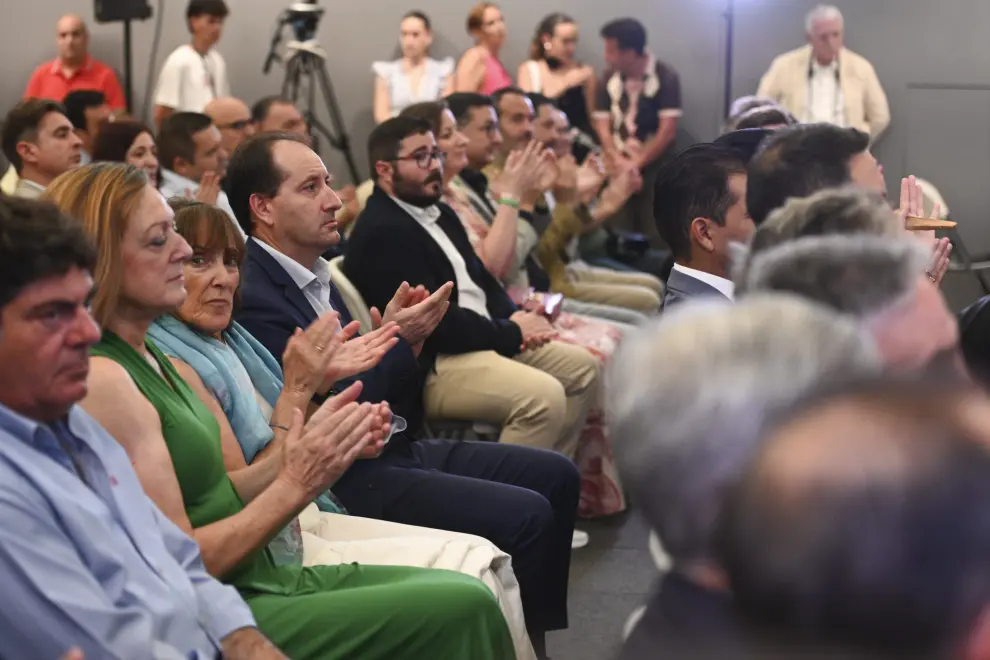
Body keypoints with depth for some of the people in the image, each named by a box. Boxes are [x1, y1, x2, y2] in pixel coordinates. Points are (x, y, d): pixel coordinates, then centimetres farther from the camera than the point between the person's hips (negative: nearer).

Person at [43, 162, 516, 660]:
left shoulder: (144, 357, 12)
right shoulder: (101, 380, -17)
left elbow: (212, 498, 9)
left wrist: (297, 456, -5)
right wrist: (296, 485, -16)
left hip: (260, 579, 9)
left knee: (468, 595, -3)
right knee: (460, 612, -16)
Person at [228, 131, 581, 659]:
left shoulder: (315, 274, 10)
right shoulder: (253, 298, -19)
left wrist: (405, 338, -5)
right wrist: (394, 340, -16)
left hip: (393, 447, 10)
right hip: (348, 481, -10)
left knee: (556, 476, 8)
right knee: (527, 517, -18)